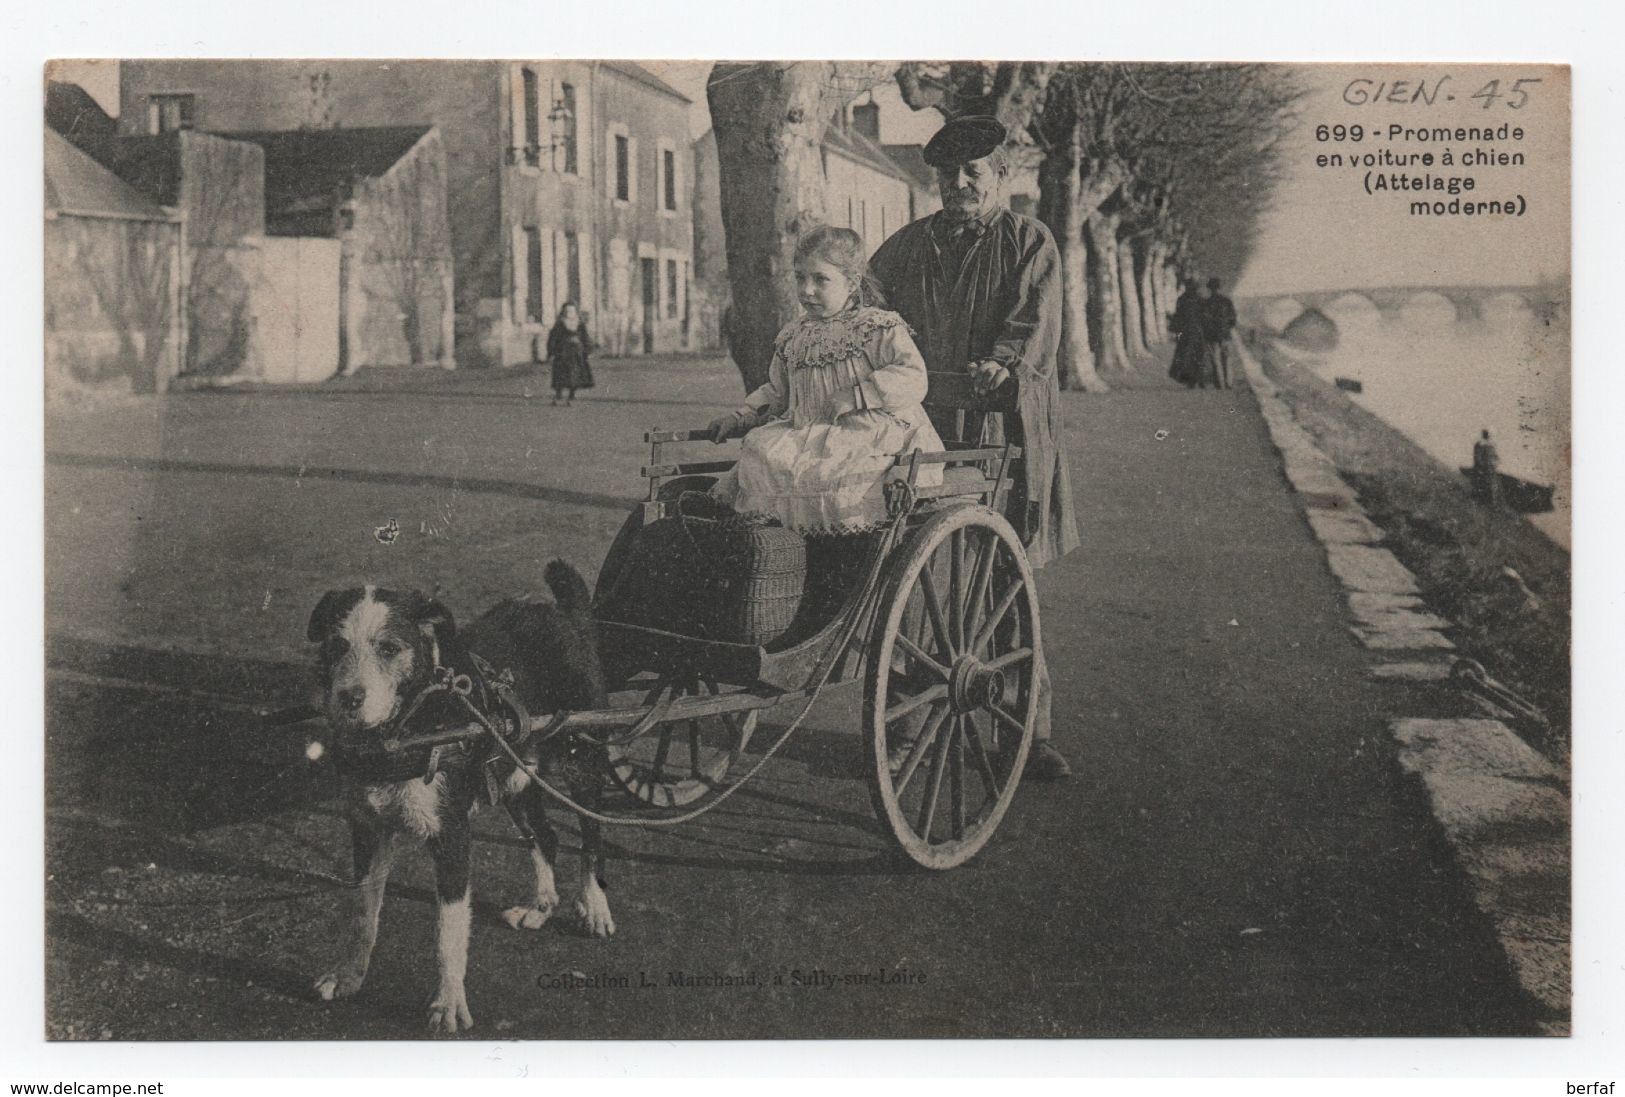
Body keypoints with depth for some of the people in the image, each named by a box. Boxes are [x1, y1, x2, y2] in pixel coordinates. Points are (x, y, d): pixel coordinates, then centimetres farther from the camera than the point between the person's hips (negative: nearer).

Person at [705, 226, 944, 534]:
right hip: (808, 436, 7)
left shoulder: (879, 327, -3)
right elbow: (776, 393, 29)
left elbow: (913, 378, -16)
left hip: (869, 437, -7)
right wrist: (740, 418, 12)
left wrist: (852, 398, -22)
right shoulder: (793, 336, 17)